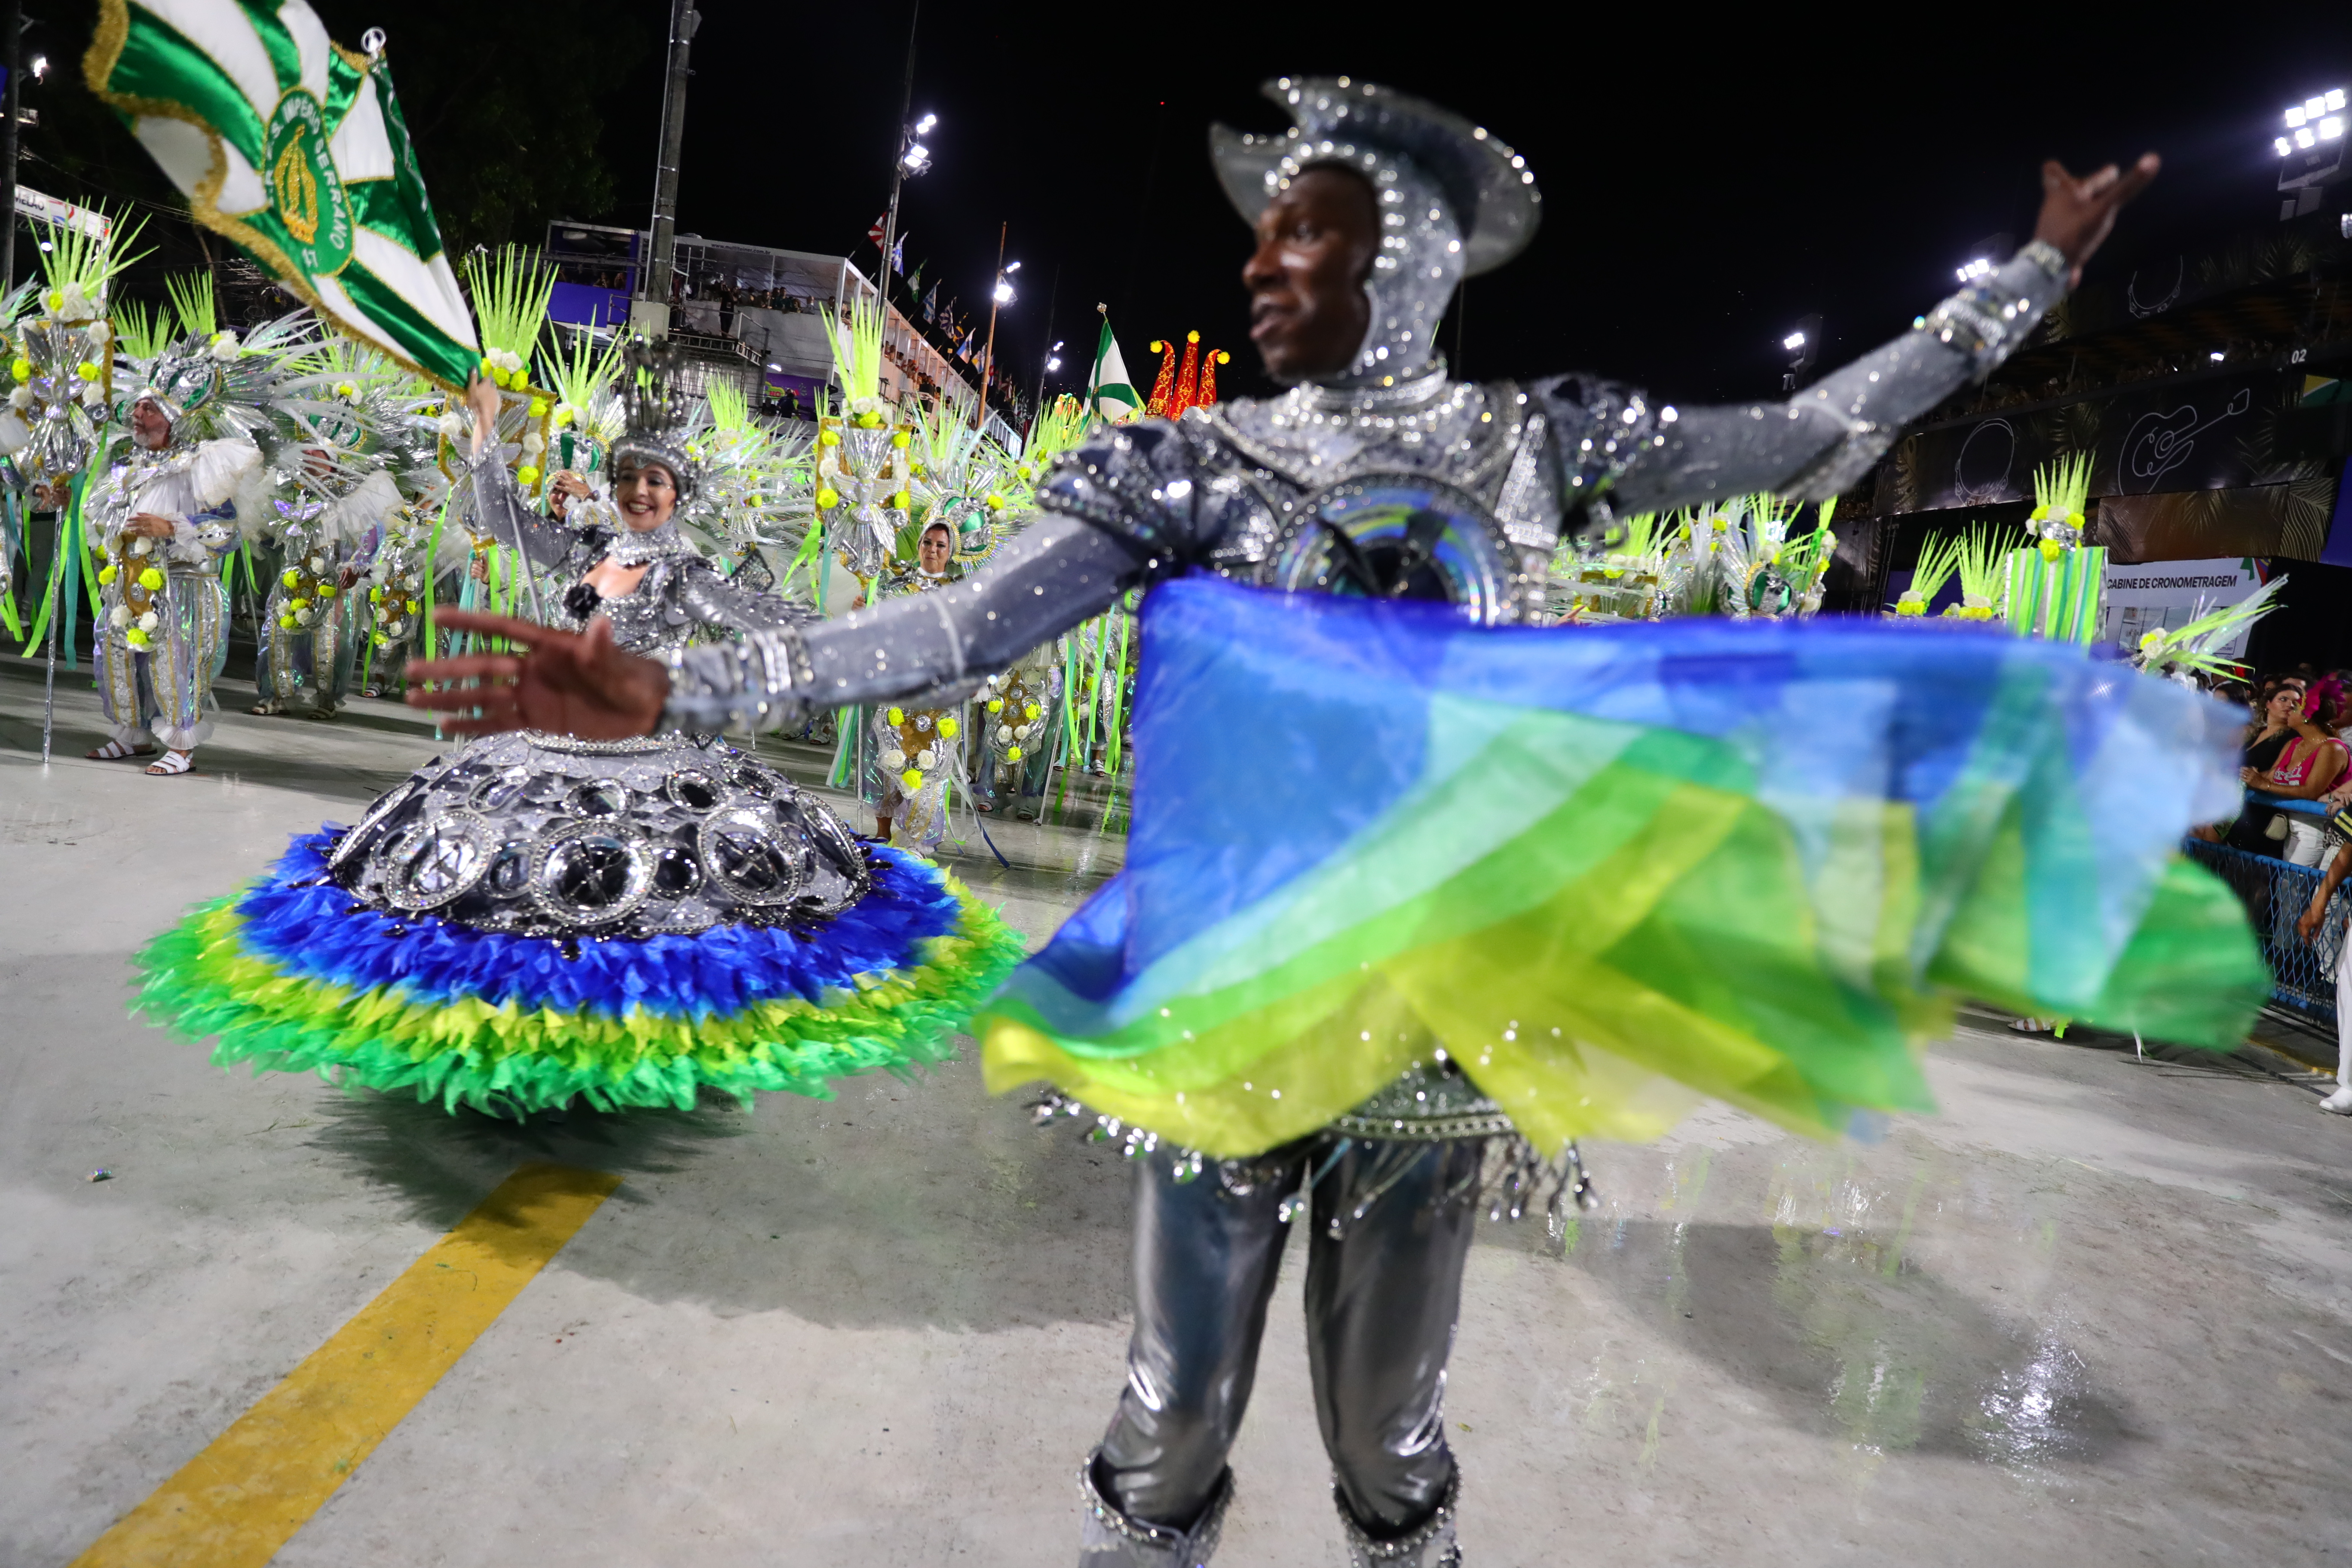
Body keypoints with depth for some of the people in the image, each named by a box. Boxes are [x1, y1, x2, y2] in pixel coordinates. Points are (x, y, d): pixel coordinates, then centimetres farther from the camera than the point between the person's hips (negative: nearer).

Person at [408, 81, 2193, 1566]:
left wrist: (2034, 274, 14)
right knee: (1178, 1405, 12)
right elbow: (966, 624, -11)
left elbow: (1807, 442, 11)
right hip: (1229, 995, -1)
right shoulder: (1196, 461, -2)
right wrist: (677, 685, -19)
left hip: (1440, 999, 1)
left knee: (1390, 1417, 17)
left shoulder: (1531, 439, 3)